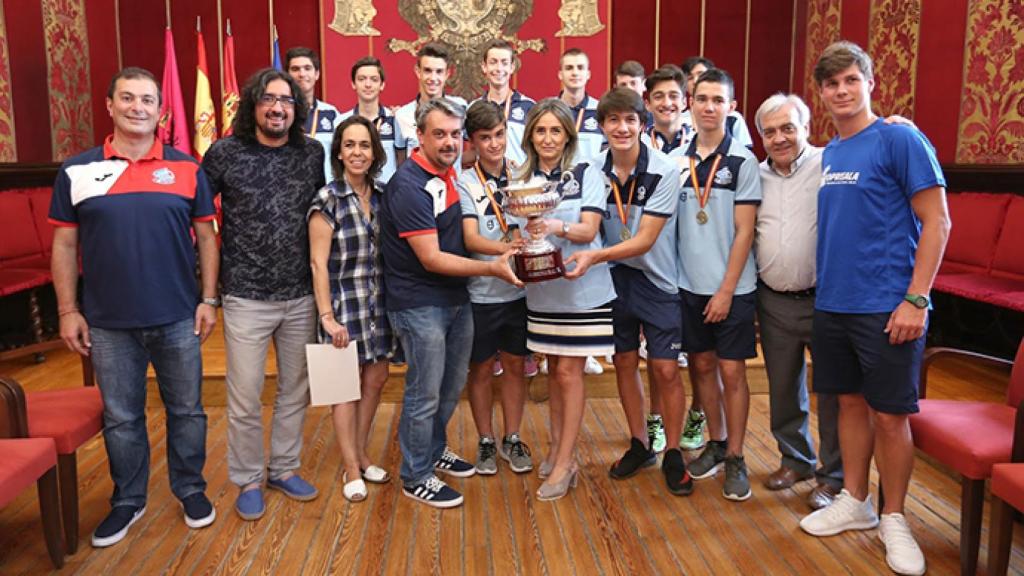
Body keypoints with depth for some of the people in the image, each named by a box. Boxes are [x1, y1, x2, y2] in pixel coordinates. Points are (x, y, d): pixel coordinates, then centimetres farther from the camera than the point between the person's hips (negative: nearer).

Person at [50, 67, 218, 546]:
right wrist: (68, 310, 0)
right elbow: (64, 245, 4)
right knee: (120, 418, 13)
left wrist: (208, 299, -1)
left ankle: (190, 489, 31)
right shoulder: (77, 171, 2)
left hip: (178, 319, 0)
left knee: (186, 411, 12)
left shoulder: (187, 169, 1)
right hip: (109, 324, 1)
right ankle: (127, 500, 31)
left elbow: (206, 237, 4)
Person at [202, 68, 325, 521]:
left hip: (301, 296, 3)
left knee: (296, 390, 14)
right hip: (247, 297, -3)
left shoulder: (313, 153, 3)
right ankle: (248, 480, 24)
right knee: (245, 398, 4)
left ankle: (284, 468, 32)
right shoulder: (225, 153, -5)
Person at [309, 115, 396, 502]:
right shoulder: (328, 200, -9)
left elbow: (389, 253, 10)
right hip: (344, 302, -5)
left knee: (376, 378, 11)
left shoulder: (381, 195, 6)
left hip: (377, 301, 5)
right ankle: (351, 470, 18)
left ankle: (361, 455, 29)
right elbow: (318, 262, -11)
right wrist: (328, 316, -15)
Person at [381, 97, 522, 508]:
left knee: (453, 386, 19)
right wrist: (493, 268, -25)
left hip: (456, 298, 8)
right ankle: (416, 477, 20)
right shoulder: (409, 186, -19)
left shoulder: (450, 172, 6)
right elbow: (432, 259, -22)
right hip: (420, 304, -8)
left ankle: (434, 450, 40)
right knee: (425, 393, 3)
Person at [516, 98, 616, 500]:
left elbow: (589, 230, -15)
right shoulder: (523, 180, 6)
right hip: (542, 289, 4)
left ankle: (565, 463, 7)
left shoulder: (586, 173, -4)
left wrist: (556, 226, -34)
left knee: (569, 372, -1)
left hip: (582, 288, -4)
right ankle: (557, 447, 27)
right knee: (554, 370, 14)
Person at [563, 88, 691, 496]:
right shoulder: (594, 170, -5)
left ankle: (673, 455, 18)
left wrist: (595, 256, -32)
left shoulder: (664, 172, -16)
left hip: (657, 280, -3)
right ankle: (639, 445, 29)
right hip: (614, 278, 4)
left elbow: (644, 240, -21)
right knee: (624, 362, 12)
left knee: (665, 369, -1)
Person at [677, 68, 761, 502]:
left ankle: (735, 459, 14)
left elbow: (744, 232, -8)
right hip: (690, 285, 4)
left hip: (731, 288, -4)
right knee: (702, 365, 12)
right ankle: (716, 443, 28)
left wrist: (726, 290, -12)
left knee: (732, 371, 1)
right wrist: (672, 278, 2)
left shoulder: (742, 161, -6)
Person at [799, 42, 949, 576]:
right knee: (851, 401, 15)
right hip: (832, 303, 6)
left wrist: (915, 299, -16)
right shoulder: (827, 154, 12)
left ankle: (893, 519, 20)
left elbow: (937, 222, -10)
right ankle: (854, 501, 29)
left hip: (885, 307, -6)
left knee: (889, 414, 3)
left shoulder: (899, 140, -8)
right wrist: (823, 290, 11)